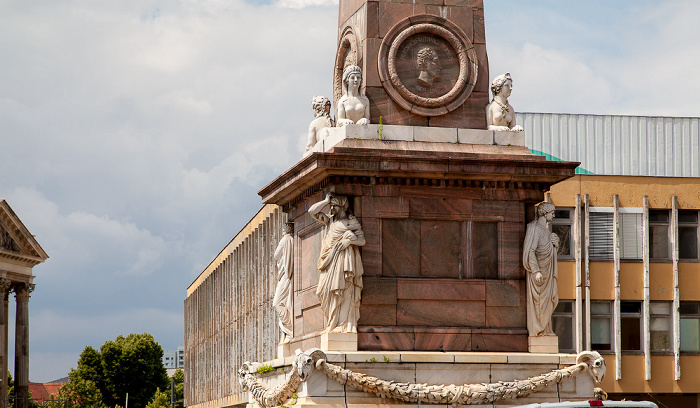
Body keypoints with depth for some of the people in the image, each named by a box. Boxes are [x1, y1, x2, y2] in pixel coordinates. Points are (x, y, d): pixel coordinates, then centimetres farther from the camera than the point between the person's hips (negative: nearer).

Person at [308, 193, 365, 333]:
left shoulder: (352, 221, 6)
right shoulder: (330, 220, 19)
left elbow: (362, 240, 1)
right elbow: (312, 211, 12)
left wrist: (350, 240, -16)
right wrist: (326, 201, 10)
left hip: (345, 258, -5)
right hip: (330, 260, 5)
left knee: (344, 291, -12)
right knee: (329, 290, -5)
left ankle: (345, 325, -15)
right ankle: (333, 324, -4)